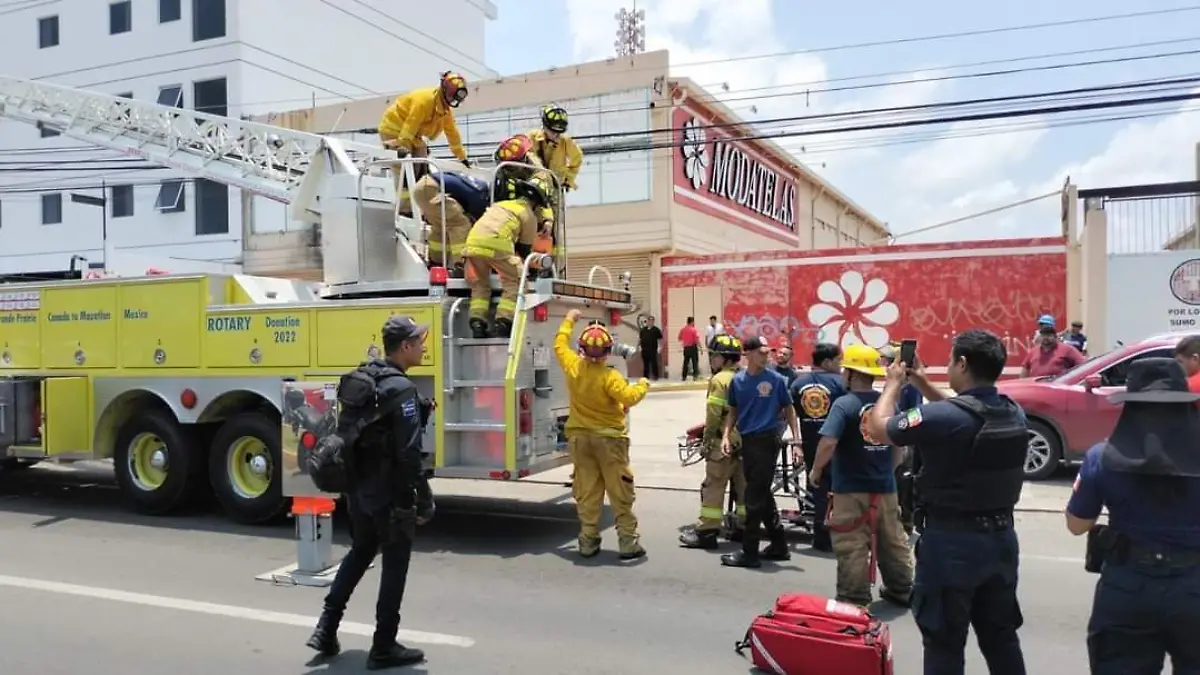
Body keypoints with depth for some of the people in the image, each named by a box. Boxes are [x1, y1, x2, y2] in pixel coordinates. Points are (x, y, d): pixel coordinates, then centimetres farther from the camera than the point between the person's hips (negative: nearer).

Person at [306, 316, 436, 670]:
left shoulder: (363, 379, 8)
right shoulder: (400, 388, -20)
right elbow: (409, 452, -23)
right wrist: (423, 500, -18)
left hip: (359, 487, 9)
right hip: (390, 492, -8)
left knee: (359, 552, 23)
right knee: (395, 564, 4)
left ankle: (326, 628, 24)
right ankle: (384, 647, 12)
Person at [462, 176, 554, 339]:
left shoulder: (501, 205, 34)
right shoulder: (530, 216, 18)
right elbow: (525, 248, 22)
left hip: (473, 241, 6)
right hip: (496, 243, -5)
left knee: (479, 285, 20)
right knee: (514, 282, 8)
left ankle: (477, 324, 6)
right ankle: (501, 324, -4)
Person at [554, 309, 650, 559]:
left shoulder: (572, 367, -4)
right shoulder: (609, 376, -19)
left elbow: (560, 344, 13)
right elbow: (628, 397, -27)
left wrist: (569, 321, 26)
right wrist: (642, 386, -8)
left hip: (579, 437, 5)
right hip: (609, 438, -4)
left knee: (586, 492, 10)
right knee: (620, 493, 3)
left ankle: (588, 542, 13)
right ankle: (628, 542, 5)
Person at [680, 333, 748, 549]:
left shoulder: (719, 380, -12)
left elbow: (713, 415, -15)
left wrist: (707, 440, -7)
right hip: (746, 440, 8)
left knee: (713, 486, -4)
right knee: (743, 485, 13)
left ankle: (707, 530, -4)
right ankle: (745, 526, 18)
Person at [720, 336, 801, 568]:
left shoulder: (776, 379, -5)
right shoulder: (737, 380, 6)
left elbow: (788, 408, 1)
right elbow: (733, 411, 14)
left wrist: (796, 437, -6)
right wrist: (726, 435, 2)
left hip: (767, 440, -5)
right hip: (747, 440, 5)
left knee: (755, 497, -4)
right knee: (763, 495, 14)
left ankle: (750, 552, 4)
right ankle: (779, 545, 26)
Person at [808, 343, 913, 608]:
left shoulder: (844, 404, -15)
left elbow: (828, 442, -24)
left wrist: (816, 470, -9)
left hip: (851, 488, -6)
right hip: (885, 486, 6)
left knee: (852, 547, 2)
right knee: (893, 541, 19)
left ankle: (855, 600, 7)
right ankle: (901, 591, 32)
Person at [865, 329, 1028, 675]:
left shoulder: (943, 416, -23)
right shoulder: (1014, 414, 1)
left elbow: (878, 427, -10)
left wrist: (894, 382, 5)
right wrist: (923, 384, 19)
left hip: (952, 543, -7)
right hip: (1001, 538, 7)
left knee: (944, 643, 5)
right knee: (1001, 637, 20)